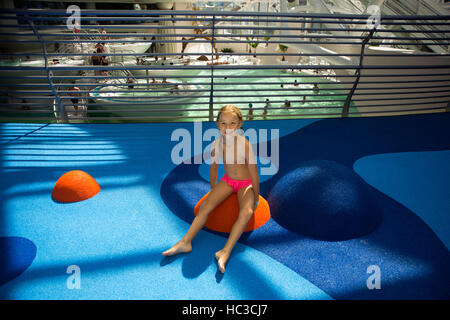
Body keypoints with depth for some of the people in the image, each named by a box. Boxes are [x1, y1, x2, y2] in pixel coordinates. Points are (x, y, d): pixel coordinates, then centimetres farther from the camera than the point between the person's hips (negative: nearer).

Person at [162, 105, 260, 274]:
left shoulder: (244, 144, -26)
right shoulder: (216, 144, -13)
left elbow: (254, 173, -17)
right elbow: (214, 166, 7)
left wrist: (256, 199, -9)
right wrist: (213, 188, 15)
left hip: (245, 183, -4)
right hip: (227, 180, 4)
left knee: (246, 212, -29)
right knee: (205, 205, -13)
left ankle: (225, 251, -30)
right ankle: (185, 242, -11)